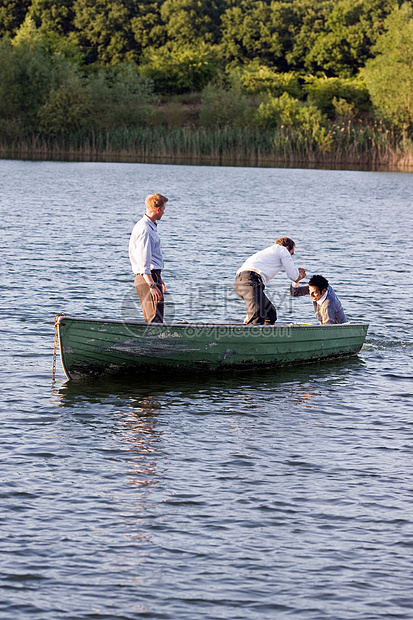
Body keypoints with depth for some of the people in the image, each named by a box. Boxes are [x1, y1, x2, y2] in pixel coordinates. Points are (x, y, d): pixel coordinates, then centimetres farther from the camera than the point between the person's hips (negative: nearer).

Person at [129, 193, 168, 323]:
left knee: (151, 320, 13)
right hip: (147, 278, -11)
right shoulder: (144, 229, -16)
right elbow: (143, 262, -22)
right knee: (155, 319, -14)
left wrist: (158, 279, 33)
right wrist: (152, 286, -27)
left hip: (151, 276, 11)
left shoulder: (150, 226, 18)